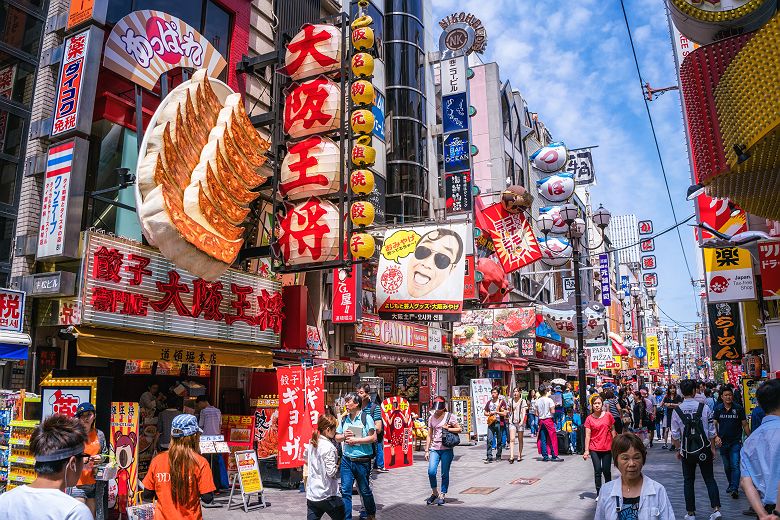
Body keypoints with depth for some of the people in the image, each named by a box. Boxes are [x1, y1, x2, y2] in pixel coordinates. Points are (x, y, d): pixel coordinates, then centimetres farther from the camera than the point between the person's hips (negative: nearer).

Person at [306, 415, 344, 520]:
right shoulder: (329, 448, -20)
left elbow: (306, 461, 21)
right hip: (326, 495, -7)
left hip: (311, 494, 7)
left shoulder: (312, 443, 4)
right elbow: (331, 472, -22)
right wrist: (337, 466, -3)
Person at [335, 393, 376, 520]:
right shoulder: (344, 419, 7)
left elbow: (373, 438, -14)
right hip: (347, 460, 4)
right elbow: (337, 437, 15)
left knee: (364, 490, 12)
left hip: (362, 461, -4)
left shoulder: (366, 418, -9)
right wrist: (344, 436, -7)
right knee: (345, 490, 1)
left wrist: (355, 440, -16)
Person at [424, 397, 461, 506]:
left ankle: (442, 496, 17)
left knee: (444, 474, 2)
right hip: (434, 449, 3)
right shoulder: (431, 418, 10)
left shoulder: (449, 416, -1)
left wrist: (447, 428, -12)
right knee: (431, 471, -11)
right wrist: (427, 450, 9)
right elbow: (429, 435, 13)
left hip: (446, 449, -3)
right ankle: (434, 493, 12)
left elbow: (459, 429, 0)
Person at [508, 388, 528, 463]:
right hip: (512, 422, 1)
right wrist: (509, 417, 11)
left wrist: (522, 421, -19)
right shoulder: (510, 400, 8)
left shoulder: (523, 401, 0)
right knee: (512, 439, -10)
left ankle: (519, 456, 18)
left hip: (520, 422, -1)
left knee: (520, 440, 7)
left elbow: (524, 412, -7)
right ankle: (511, 457, -15)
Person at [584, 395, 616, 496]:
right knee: (597, 471, 2)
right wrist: (586, 450, -7)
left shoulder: (608, 415, -2)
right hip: (594, 449, 0)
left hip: (607, 448, 0)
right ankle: (599, 493, 13)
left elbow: (612, 430, 6)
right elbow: (587, 435, -4)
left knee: (606, 471, 7)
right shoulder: (589, 418, -3)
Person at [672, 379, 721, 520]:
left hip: (687, 451, 0)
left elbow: (675, 435, -3)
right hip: (704, 450, 0)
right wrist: (713, 448, 7)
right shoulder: (704, 407, -10)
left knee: (688, 481, 11)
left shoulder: (677, 410, -8)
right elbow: (711, 431, -4)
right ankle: (716, 508, 4)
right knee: (709, 478, 13)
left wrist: (678, 450, 9)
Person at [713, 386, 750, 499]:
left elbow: (745, 425, 0)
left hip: (736, 442, -3)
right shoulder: (718, 409, 1)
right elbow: (714, 424, 2)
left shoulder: (738, 408, -4)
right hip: (723, 442, 3)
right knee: (727, 466, 15)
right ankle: (731, 484, 32)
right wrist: (716, 436, -11)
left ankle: (735, 489, -10)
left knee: (735, 465, -10)